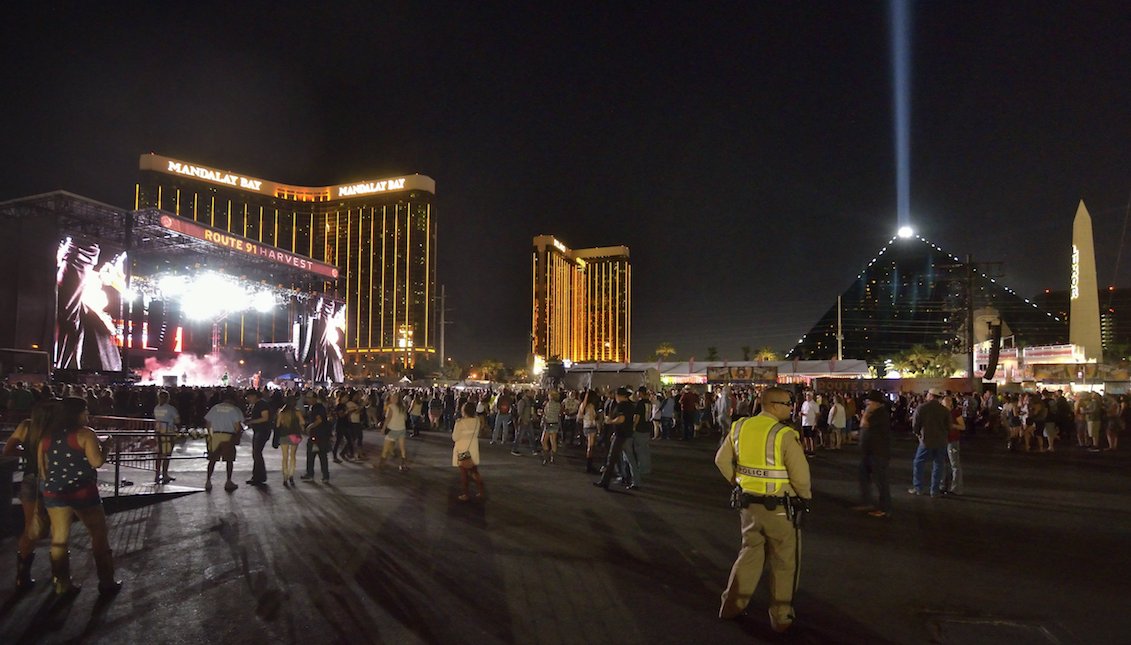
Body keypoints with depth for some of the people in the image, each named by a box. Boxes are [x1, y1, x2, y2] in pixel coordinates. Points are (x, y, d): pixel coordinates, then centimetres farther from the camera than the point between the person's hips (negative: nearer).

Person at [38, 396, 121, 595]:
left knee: (59, 538, 13)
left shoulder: (47, 437, 8)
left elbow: (42, 467, 12)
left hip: (54, 492, 6)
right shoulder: (85, 433, -11)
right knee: (100, 534, 6)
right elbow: (97, 461, -17)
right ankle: (106, 582, 9)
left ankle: (61, 584, 19)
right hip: (82, 491, -5)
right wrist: (104, 449, 1)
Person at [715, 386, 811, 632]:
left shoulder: (739, 427, -2)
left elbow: (722, 460, 6)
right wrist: (805, 496, -1)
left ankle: (732, 604, 28)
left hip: (749, 503, 5)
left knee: (750, 552, 23)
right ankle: (780, 616, 23)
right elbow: (800, 474, -19)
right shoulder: (785, 435, -20)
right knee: (784, 562, 13)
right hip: (779, 508, -5)